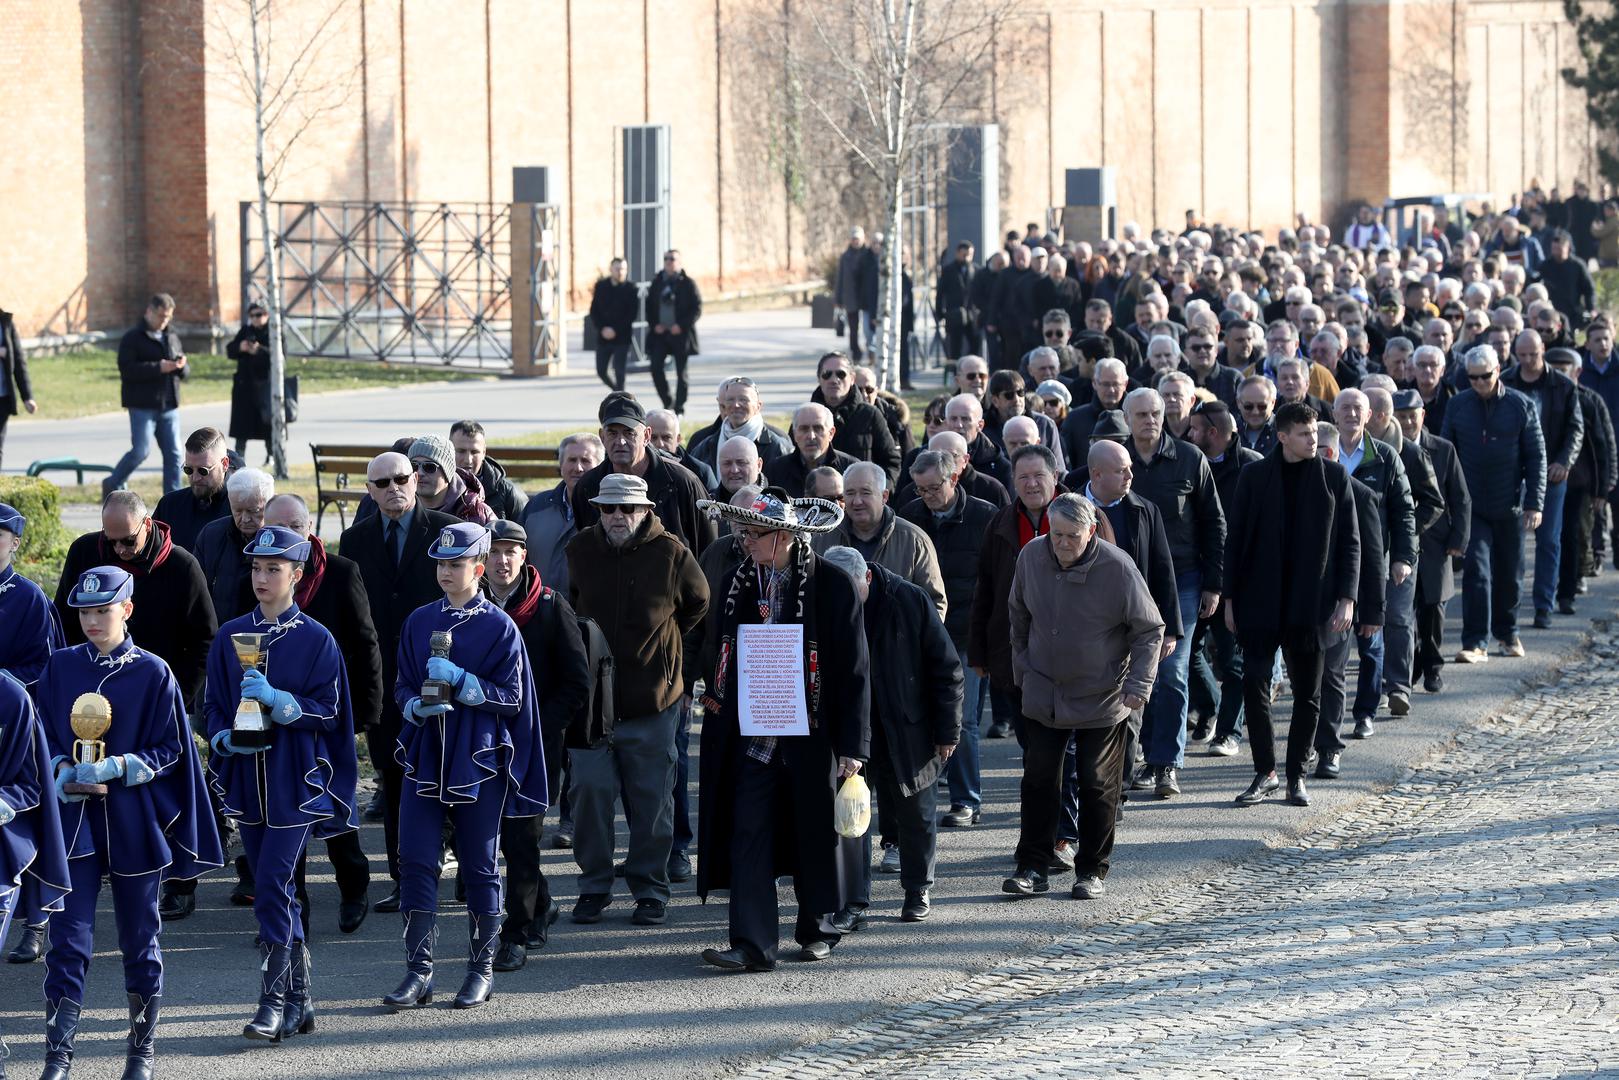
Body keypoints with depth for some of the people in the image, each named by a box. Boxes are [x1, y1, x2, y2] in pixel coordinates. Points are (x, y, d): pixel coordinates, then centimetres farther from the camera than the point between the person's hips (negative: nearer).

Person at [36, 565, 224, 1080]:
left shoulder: (153, 673, -2)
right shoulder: (60, 667, 5)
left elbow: (170, 751, -1)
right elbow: (41, 734, 9)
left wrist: (118, 767, -16)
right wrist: (61, 768, -11)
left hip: (134, 822, -1)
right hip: (74, 820, 1)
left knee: (140, 938, 9)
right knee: (68, 936, -6)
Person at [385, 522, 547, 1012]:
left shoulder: (499, 626, -3)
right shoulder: (419, 621, 8)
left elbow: (510, 697, -5)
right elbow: (402, 686, 12)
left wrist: (459, 680, -18)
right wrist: (418, 706, -11)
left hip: (479, 760, -3)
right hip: (425, 756, 3)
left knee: (480, 867, 4)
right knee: (415, 861, -3)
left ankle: (482, 970, 15)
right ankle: (418, 972, 1)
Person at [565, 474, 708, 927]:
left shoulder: (670, 554, -5)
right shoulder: (581, 551, 3)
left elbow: (698, 604, 13)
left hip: (652, 700, -1)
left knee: (651, 799, 4)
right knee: (590, 790, -4)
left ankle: (651, 890, 15)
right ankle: (594, 887, 8)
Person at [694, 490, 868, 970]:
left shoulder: (832, 585, -8)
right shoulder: (739, 581, 5)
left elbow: (854, 669, -7)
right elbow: (716, 652, 15)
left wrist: (852, 744, -10)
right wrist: (717, 703, 7)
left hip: (810, 733, -3)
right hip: (751, 733, 3)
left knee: (815, 833, 10)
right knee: (748, 833, -6)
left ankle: (818, 930, 28)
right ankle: (752, 944, -8)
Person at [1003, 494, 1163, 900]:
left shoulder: (1117, 568, -18)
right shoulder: (1031, 556, -7)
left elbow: (1150, 629, -8)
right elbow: (1019, 616, 11)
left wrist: (1138, 684, -14)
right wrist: (1022, 666, 12)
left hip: (1101, 698, -3)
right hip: (1042, 693, 3)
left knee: (1097, 785, 4)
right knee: (1039, 778, 4)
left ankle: (1092, 871, 15)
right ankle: (1032, 866, 11)